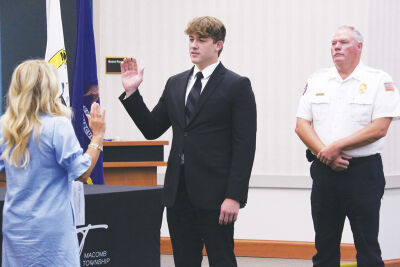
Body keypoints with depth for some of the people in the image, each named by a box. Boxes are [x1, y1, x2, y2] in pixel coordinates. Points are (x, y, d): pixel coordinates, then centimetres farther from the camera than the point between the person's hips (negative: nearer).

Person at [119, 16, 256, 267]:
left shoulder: (237, 86, -4)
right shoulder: (175, 84, 14)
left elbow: (245, 145, -9)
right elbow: (152, 129, 14)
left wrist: (234, 197, -16)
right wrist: (132, 93, 2)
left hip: (214, 194, -6)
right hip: (179, 192, 6)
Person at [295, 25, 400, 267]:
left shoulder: (379, 81, -1)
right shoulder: (317, 81, 11)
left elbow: (379, 128, -11)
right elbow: (302, 125, 6)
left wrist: (337, 147, -14)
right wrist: (324, 153, -10)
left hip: (363, 172, -4)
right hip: (324, 171, 4)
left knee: (367, 247, -2)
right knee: (324, 246, 9)